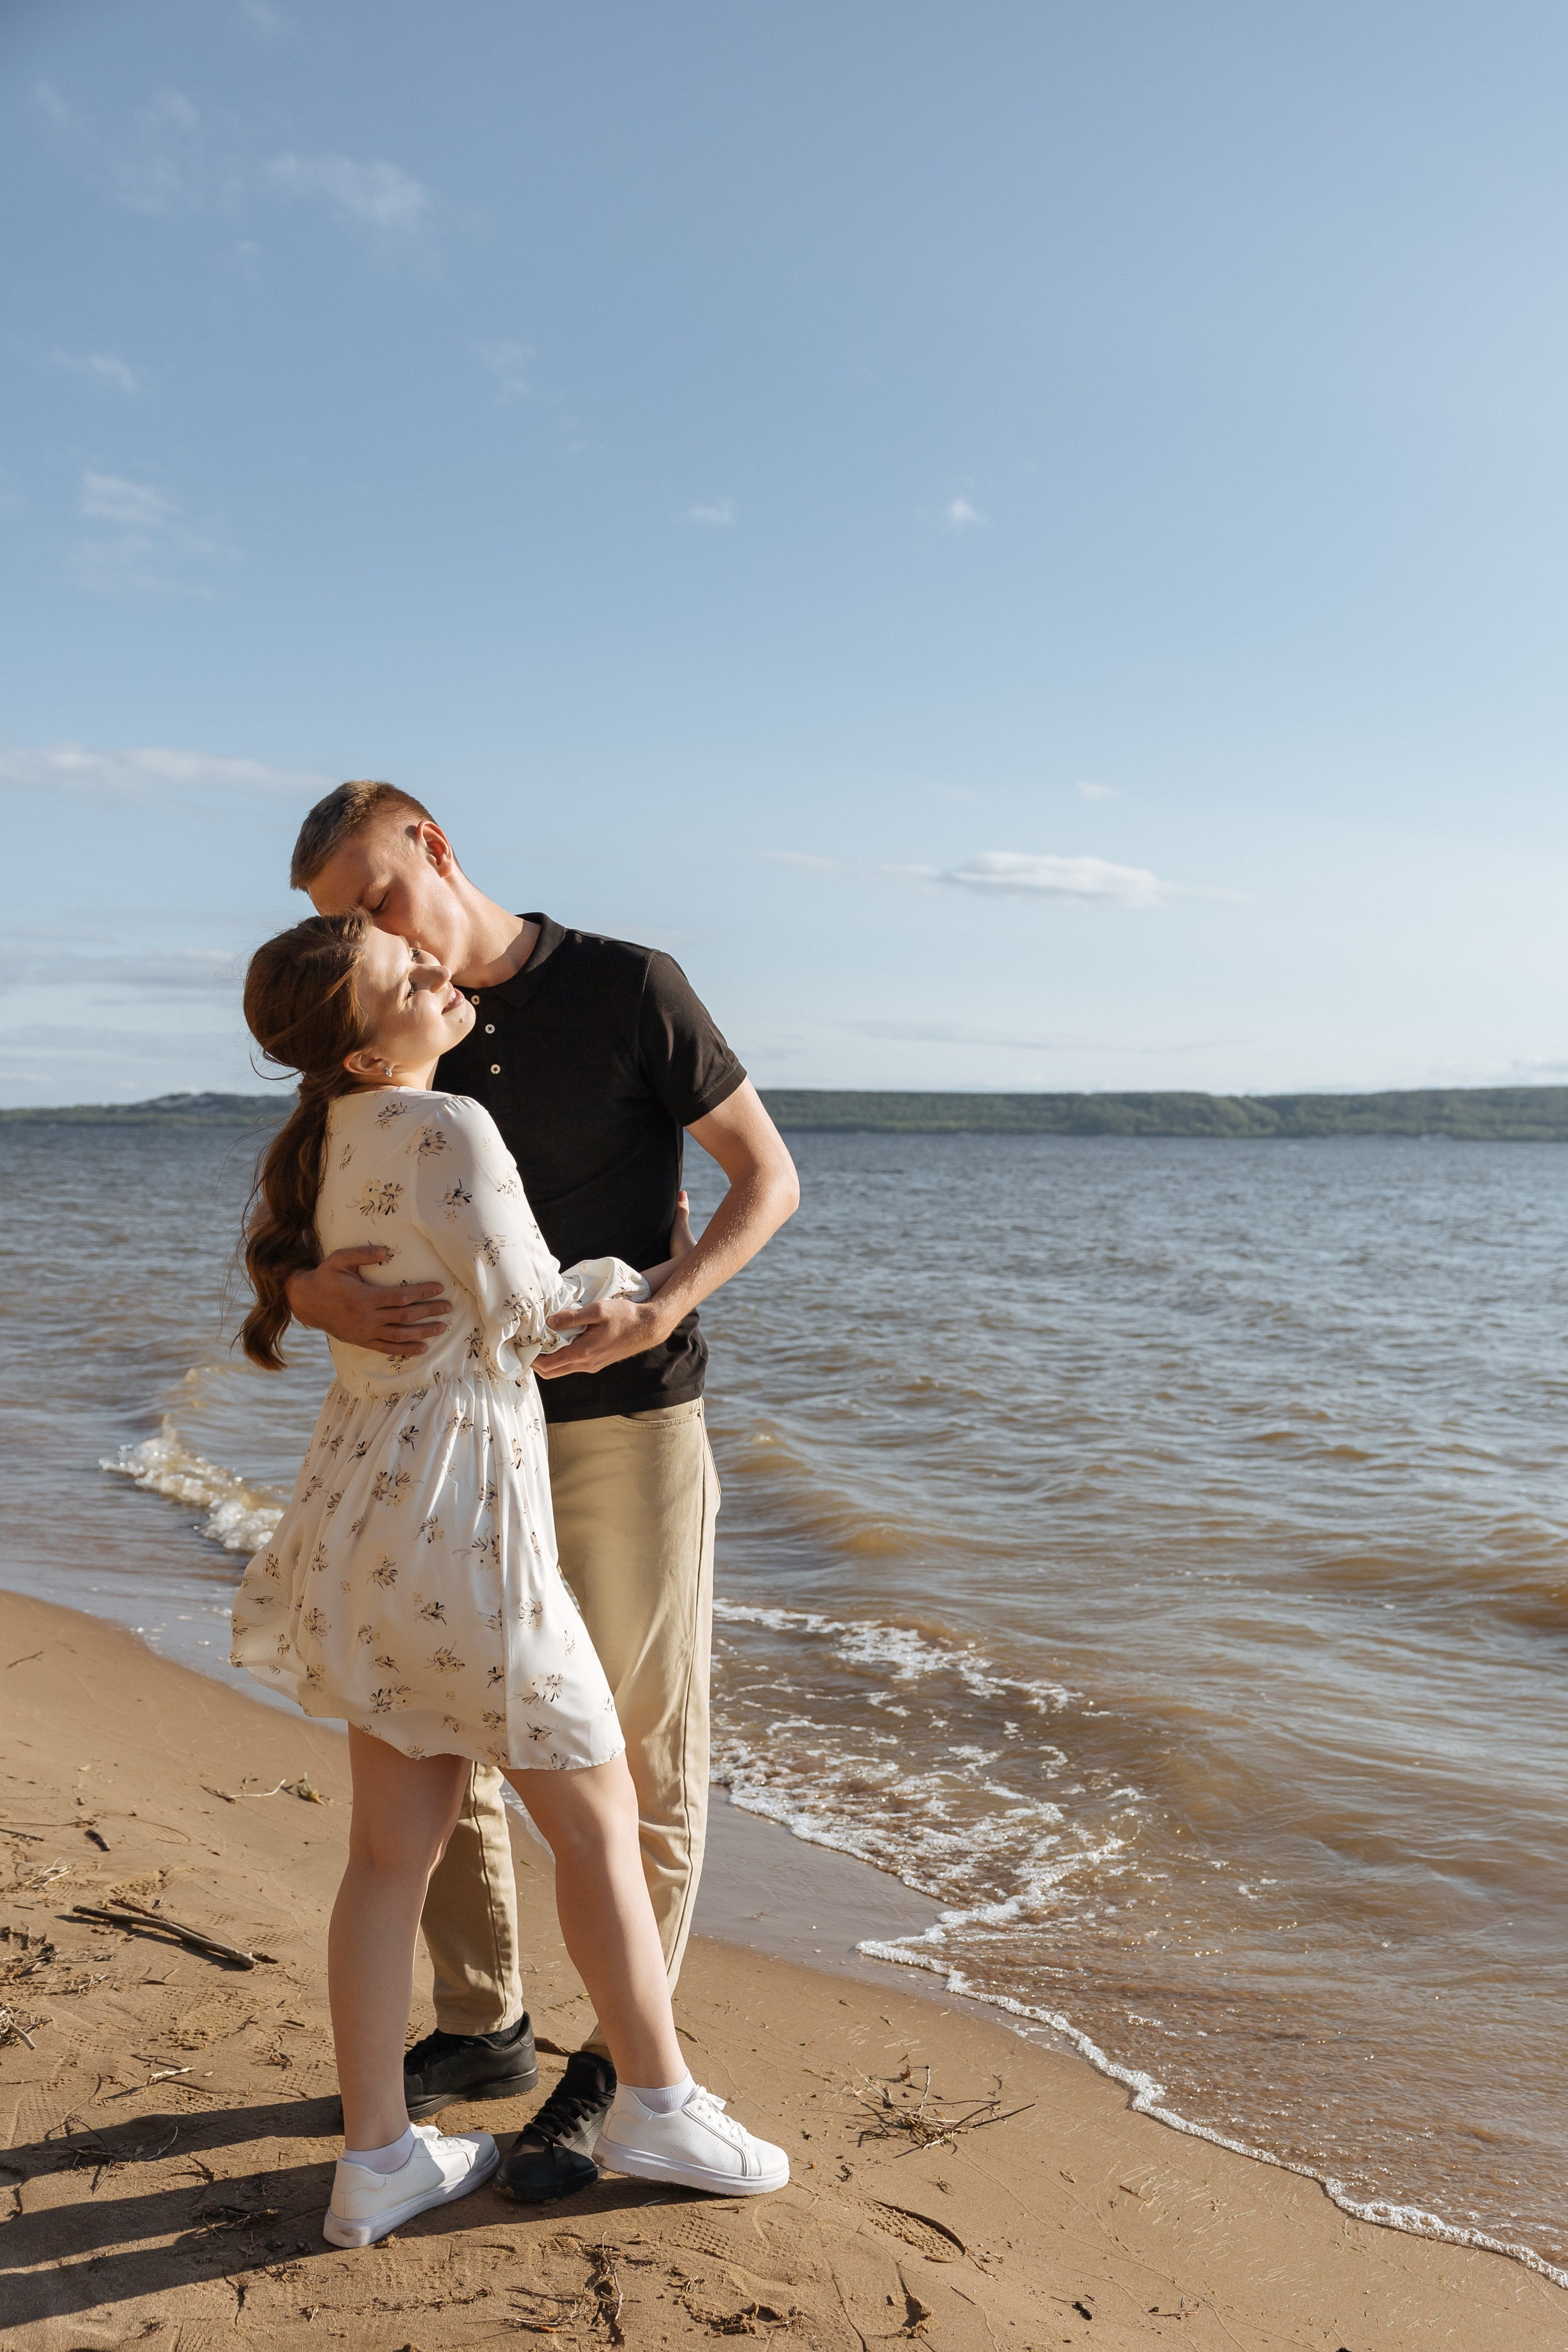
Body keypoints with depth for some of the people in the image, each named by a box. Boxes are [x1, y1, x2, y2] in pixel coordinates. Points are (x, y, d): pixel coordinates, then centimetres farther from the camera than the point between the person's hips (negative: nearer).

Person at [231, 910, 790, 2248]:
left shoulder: (331, 1140, 8)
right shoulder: (449, 1128, -18)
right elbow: (529, 1315, -13)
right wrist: (654, 1281, 7)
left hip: (367, 1505, 8)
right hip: (457, 1519, -8)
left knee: (396, 1850, 14)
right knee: (599, 1818, 10)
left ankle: (377, 2161, 22)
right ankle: (656, 2102, 26)